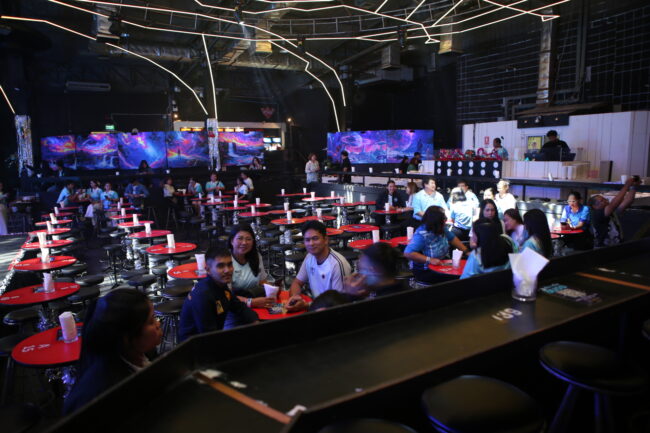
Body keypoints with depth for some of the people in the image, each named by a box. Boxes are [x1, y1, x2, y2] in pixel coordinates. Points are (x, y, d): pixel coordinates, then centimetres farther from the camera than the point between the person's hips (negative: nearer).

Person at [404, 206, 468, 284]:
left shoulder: (441, 228, -2)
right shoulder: (421, 234, -27)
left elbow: (453, 239, 15)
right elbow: (408, 253, -34)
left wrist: (466, 252, 4)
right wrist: (429, 260, -37)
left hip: (442, 264, 8)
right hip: (425, 271, -8)